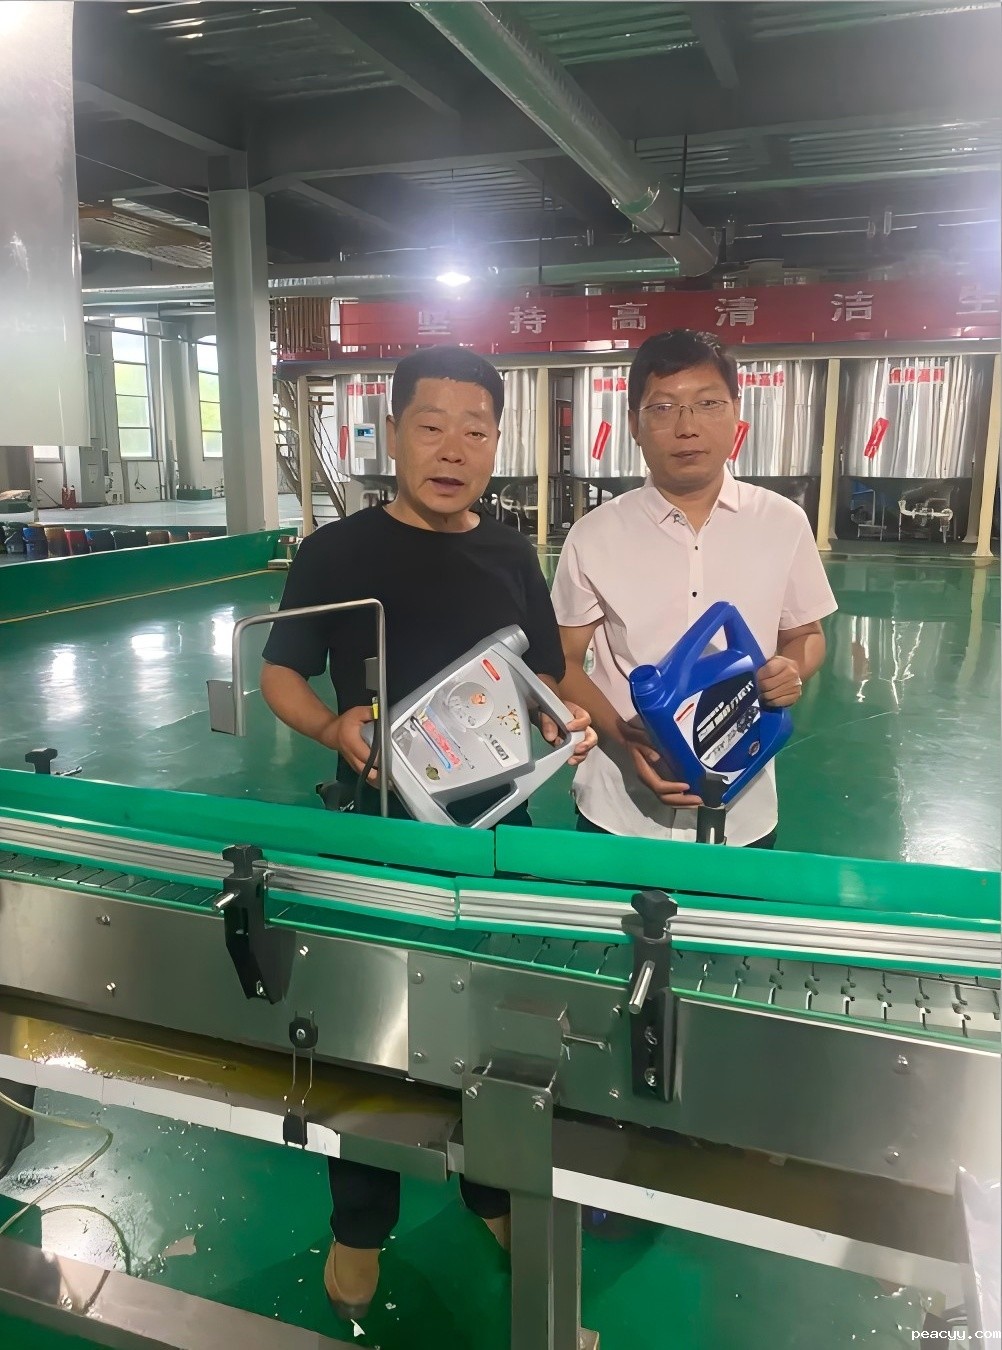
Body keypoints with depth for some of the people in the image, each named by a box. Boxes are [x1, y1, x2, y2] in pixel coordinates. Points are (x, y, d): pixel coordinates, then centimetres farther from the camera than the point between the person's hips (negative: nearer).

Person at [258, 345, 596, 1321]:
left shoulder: (510, 556, 1)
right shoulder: (336, 552, -9)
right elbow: (280, 675, -2)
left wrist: (564, 721, -10)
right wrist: (334, 728, -22)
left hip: (494, 821, 3)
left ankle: (494, 1188, 46)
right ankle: (360, 1223, 38)